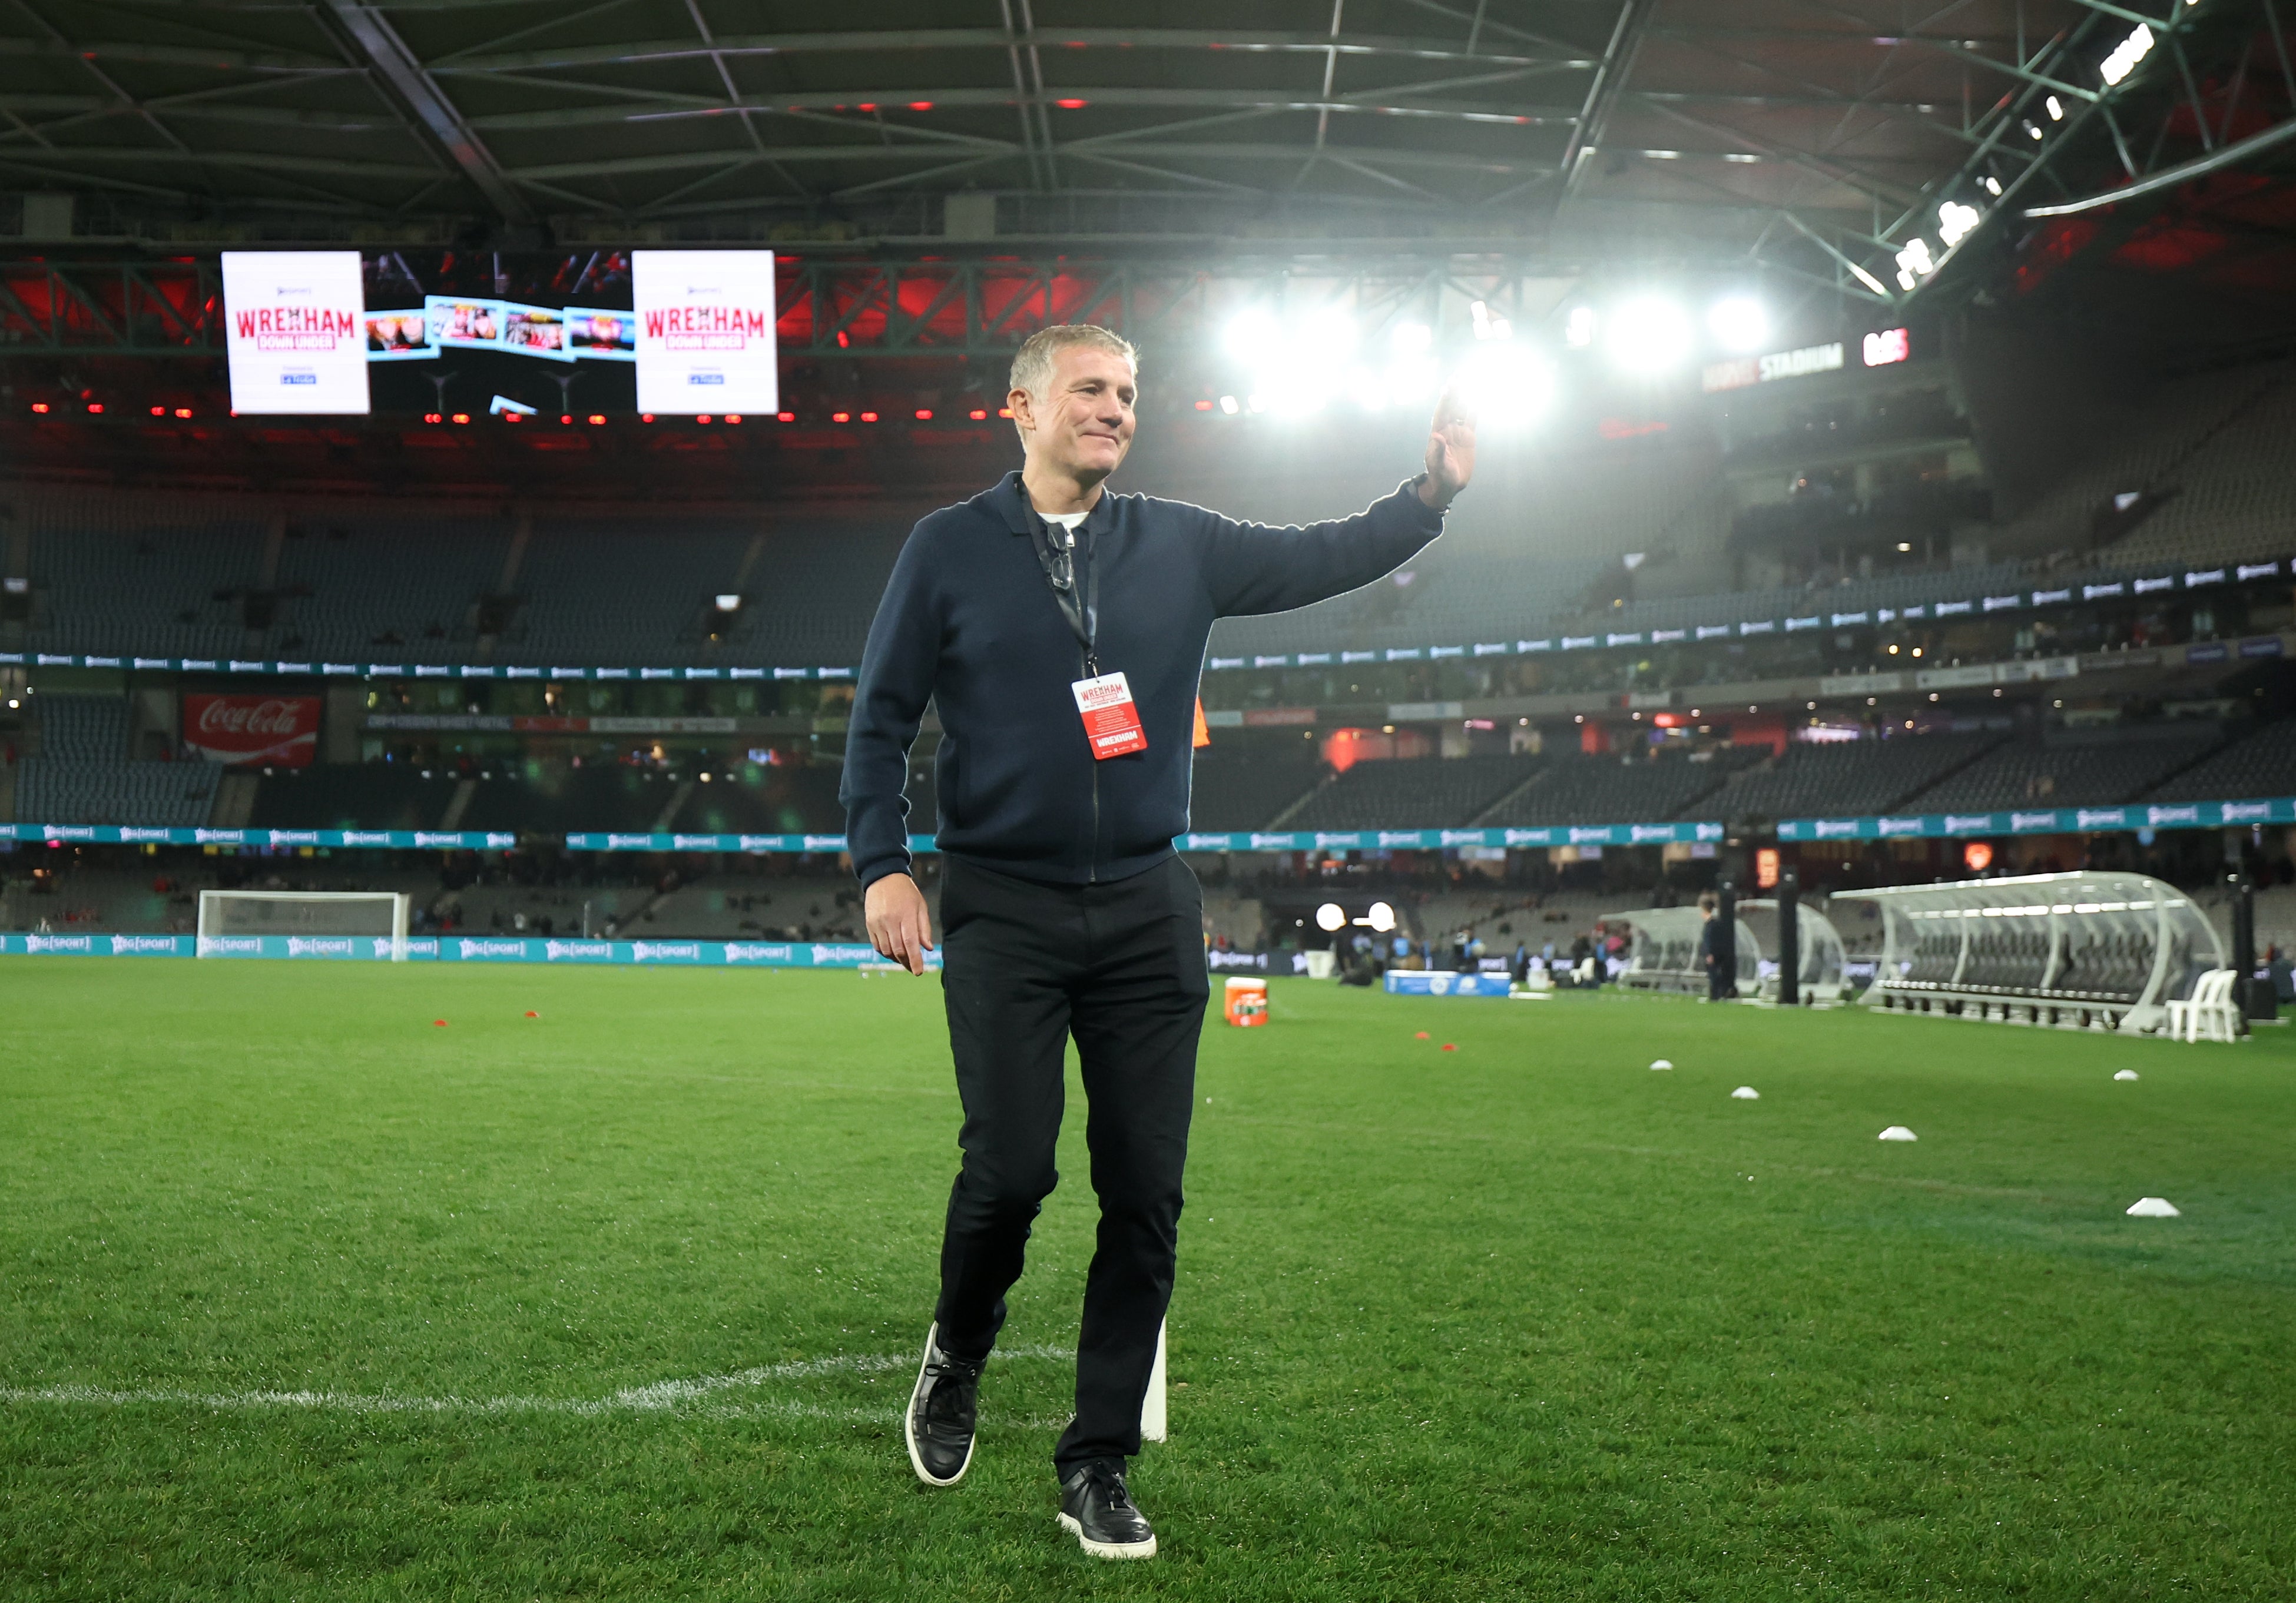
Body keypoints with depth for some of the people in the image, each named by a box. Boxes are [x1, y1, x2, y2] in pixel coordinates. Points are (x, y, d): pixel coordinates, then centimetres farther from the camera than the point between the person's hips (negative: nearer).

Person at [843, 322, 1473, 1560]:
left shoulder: (1183, 545, 10)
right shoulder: (950, 550, 3)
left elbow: (1323, 560, 11)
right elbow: (881, 715, 3)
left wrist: (1434, 491, -4)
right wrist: (882, 865, -8)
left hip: (1149, 912, 3)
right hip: (1003, 911, -3)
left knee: (1145, 1192, 1)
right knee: (1010, 1165, -13)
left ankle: (1099, 1467, 14)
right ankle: (957, 1354, 21)